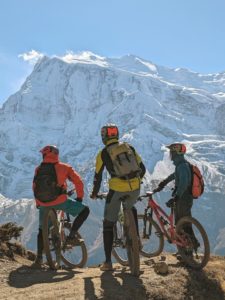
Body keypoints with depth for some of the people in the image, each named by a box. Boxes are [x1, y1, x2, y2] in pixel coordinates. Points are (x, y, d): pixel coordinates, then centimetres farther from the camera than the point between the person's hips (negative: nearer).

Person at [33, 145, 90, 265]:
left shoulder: (38, 170, 10)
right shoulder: (63, 167, 3)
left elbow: (35, 187, 16)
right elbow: (78, 181, -1)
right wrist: (80, 197, 12)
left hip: (43, 204, 4)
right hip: (60, 201, -4)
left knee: (42, 229, 24)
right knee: (85, 210, 12)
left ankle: (39, 257, 21)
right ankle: (71, 236, 0)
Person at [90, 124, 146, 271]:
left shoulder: (103, 153, 4)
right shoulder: (130, 147, 13)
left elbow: (98, 176, 7)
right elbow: (142, 168, 16)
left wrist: (94, 193, 22)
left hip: (117, 189, -3)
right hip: (135, 188, 3)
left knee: (108, 225, 10)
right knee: (131, 209, 37)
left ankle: (108, 262, 9)